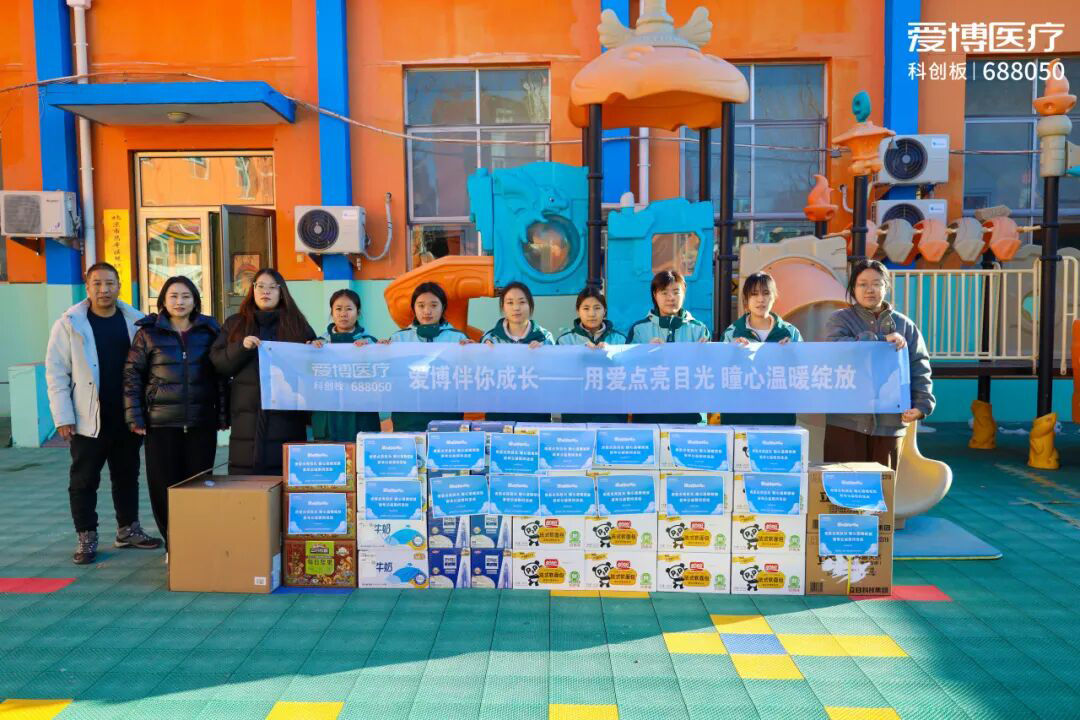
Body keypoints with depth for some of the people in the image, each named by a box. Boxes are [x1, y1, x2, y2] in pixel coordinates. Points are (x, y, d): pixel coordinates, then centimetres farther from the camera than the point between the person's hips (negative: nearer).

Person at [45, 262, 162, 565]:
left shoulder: (135, 321, 2)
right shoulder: (69, 324, -4)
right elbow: (56, 373, -4)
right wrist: (63, 417, -10)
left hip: (127, 418, 3)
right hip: (88, 419, -2)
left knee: (127, 477, 14)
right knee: (83, 481, 6)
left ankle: (128, 530, 27)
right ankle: (86, 538, 17)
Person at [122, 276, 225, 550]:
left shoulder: (210, 331, 7)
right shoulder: (148, 332, 3)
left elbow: (221, 375, 8)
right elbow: (132, 375, 3)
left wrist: (223, 414, 3)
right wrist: (134, 416, -4)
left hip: (202, 422, 1)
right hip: (161, 423, -1)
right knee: (165, 486, 3)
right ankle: (173, 546, 16)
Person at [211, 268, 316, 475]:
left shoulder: (296, 323, 11)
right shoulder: (235, 323, 13)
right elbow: (217, 362, 5)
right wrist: (241, 347, -11)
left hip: (286, 414, -1)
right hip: (248, 416, 1)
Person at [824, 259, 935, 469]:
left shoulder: (904, 325, 12)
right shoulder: (840, 319, 6)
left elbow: (919, 369, 7)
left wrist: (922, 404, -7)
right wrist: (882, 340, -16)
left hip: (890, 423, 3)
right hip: (846, 421, -2)